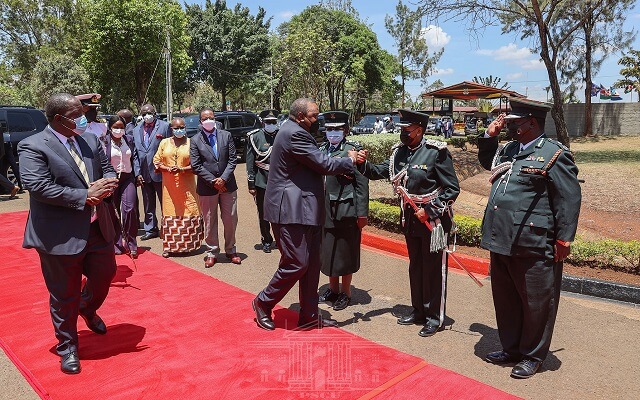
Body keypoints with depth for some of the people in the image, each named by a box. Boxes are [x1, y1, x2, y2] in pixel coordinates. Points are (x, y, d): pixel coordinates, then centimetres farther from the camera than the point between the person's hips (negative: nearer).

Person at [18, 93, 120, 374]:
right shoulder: (32, 147, -13)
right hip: (61, 235, -6)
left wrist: (107, 183, -12)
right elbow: (38, 186, -23)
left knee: (105, 275, 20)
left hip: (97, 228, 6)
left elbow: (107, 169, 12)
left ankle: (88, 309, 54)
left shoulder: (90, 140, 7)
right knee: (65, 295, 9)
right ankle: (67, 348, 31)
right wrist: (85, 196, -23)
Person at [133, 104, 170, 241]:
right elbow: (135, 153, 7)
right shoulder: (137, 130, 10)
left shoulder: (164, 126, -3)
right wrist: (137, 173, 0)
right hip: (144, 173, 5)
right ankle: (150, 229, 26)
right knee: (148, 205, 14)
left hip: (160, 172, -5)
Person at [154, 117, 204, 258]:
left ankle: (188, 244, 9)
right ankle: (169, 246, 9)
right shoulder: (164, 143, 10)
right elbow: (156, 161, 10)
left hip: (186, 184, -2)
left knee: (188, 213, -2)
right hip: (169, 185, 2)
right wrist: (167, 168, -9)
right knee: (170, 213, 3)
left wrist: (182, 169, -17)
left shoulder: (191, 143, 1)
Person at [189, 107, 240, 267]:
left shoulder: (226, 135, 3)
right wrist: (213, 181, -11)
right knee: (210, 222, 8)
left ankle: (230, 250, 24)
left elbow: (232, 159, 0)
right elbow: (196, 166, -5)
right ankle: (211, 252, 21)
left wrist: (223, 178, -11)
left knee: (230, 220, 9)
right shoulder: (195, 140, -1)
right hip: (207, 187, -1)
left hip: (227, 185, 2)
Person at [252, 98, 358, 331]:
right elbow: (323, 164, -17)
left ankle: (309, 316, 22)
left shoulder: (296, 132, 19)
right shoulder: (294, 134, -15)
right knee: (296, 263, -5)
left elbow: (316, 161, 19)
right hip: (291, 210, -11)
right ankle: (263, 303, 16)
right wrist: (350, 160, -1)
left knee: (312, 263, 12)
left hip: (303, 210, 11)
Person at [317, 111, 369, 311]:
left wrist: (362, 213, -14)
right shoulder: (322, 150, 11)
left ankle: (345, 293, 22)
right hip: (324, 210, 6)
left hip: (345, 210, -6)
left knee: (345, 253, 6)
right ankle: (333, 289, 32)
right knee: (328, 251, 15)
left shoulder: (354, 150, -8)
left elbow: (362, 184, -11)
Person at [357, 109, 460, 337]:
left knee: (434, 269, 3)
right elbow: (380, 171, 3)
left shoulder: (436, 152, -14)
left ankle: (435, 317, 17)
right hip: (410, 218, 7)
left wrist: (429, 210, -19)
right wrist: (363, 164, -16)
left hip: (433, 218, -6)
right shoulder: (399, 153, 4)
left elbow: (452, 189, -13)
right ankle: (418, 311, 32)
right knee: (415, 266, 17)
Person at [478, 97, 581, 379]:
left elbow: (570, 198, -10)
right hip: (501, 240, 8)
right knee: (505, 300, 18)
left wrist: (564, 240, -13)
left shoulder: (553, 154, -9)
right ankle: (511, 348, 36)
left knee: (536, 303, 8)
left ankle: (532, 356, 26)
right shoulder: (508, 150, 14)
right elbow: (487, 162, 34)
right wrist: (490, 136, 17)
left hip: (534, 247, -8)